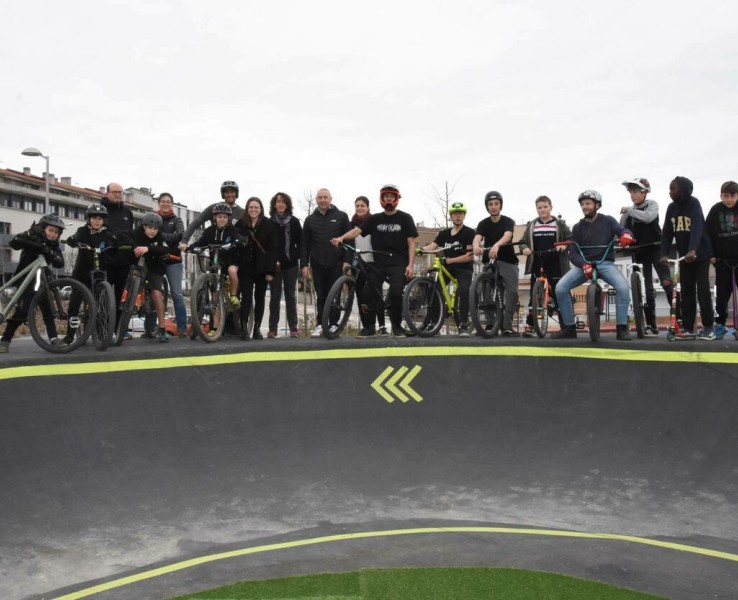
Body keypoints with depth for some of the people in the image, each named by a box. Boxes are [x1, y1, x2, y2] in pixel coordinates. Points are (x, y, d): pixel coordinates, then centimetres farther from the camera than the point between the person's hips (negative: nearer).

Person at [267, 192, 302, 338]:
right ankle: (272, 328, 5)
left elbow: (300, 242, 6)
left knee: (291, 295, 4)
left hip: (291, 264, 1)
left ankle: (293, 327, 6)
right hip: (274, 265, -1)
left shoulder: (294, 222, 7)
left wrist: (296, 257, -6)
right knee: (274, 296, 2)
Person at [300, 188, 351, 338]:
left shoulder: (341, 216, 3)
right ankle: (320, 325, 11)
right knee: (321, 296, 5)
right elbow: (305, 244, 10)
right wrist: (304, 264, 3)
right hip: (318, 265, 2)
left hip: (336, 264, -2)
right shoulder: (310, 219, 10)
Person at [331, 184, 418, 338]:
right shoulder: (375, 219, 8)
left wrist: (410, 264, -9)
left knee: (396, 293, -15)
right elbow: (357, 230, -4)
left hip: (398, 263, -3)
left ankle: (396, 326, 4)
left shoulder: (405, 218, 3)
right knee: (371, 294, 0)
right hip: (378, 263, 3)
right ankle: (369, 327, 13)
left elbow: (411, 242, 1)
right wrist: (341, 238, -23)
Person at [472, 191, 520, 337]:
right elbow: (477, 238, -19)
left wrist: (496, 245, -49)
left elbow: (507, 236, -26)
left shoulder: (508, 221, -5)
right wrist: (476, 246, -45)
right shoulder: (483, 223, 0)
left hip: (508, 261, -1)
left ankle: (507, 326, -10)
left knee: (512, 291, -15)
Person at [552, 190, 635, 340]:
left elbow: (622, 230, -9)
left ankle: (622, 328, -16)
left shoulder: (608, 221, 8)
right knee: (560, 288, -22)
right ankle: (569, 327, -7)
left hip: (605, 263, -1)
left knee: (623, 287, -31)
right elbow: (573, 253, 2)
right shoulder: (578, 227, 10)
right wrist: (583, 264, -19)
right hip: (584, 264, 1)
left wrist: (626, 235, -36)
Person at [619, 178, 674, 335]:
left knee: (667, 283, -14)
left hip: (655, 249, -3)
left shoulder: (652, 204, -1)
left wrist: (628, 210, -18)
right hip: (639, 252, 3)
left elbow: (648, 217, -23)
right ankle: (651, 326, 9)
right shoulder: (628, 212, 7)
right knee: (646, 289, 4)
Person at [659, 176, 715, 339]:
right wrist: (664, 253, -13)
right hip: (684, 255, 5)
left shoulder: (694, 204, -13)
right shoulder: (671, 208, 4)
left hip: (700, 253, -5)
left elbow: (697, 227, -27)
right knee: (686, 291, 3)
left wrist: (692, 250, -41)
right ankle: (688, 327, 6)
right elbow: (666, 232, 1)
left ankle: (708, 327, -1)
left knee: (703, 290, -7)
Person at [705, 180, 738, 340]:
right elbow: (708, 233, 0)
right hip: (722, 258, 0)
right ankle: (720, 324, 11)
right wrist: (711, 254, -4)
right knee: (722, 292, 3)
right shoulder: (715, 210, -2)